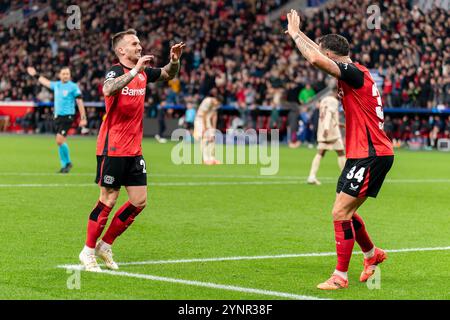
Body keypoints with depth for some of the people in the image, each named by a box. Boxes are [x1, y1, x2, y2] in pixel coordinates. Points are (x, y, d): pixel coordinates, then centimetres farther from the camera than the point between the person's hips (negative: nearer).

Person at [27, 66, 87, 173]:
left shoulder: (73, 87, -7)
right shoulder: (56, 85, 10)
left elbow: (80, 102, -8)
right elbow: (46, 82, 31)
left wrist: (83, 118, -13)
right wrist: (36, 75, 40)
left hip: (67, 116, -6)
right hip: (57, 116, 6)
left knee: (60, 140, -16)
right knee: (61, 141, 6)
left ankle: (68, 162, 0)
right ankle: (64, 165, 14)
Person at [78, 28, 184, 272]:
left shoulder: (143, 72, 9)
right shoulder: (115, 71, -13)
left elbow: (168, 74, 26)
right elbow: (108, 89, -36)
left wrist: (174, 60, 5)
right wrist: (135, 70, -38)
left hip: (134, 150, 7)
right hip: (112, 149, -7)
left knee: (140, 201, 5)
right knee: (108, 201, -2)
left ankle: (105, 245, 18)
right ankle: (88, 251, 12)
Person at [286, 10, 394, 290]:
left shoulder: (354, 72, -15)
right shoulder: (354, 73, 14)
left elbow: (316, 59, -30)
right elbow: (321, 54, 34)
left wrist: (295, 33, -16)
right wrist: (298, 33, 33)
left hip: (372, 155, -10)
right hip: (363, 154, 10)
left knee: (340, 213, -12)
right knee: (345, 214, 17)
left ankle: (340, 276, -7)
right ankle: (372, 255, 39)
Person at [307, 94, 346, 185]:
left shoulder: (324, 100, 17)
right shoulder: (334, 101, -8)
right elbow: (329, 114, -22)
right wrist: (326, 128, -32)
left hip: (322, 130, 7)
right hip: (332, 130, -7)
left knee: (320, 154, 3)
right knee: (341, 153, 4)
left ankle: (312, 176, -10)